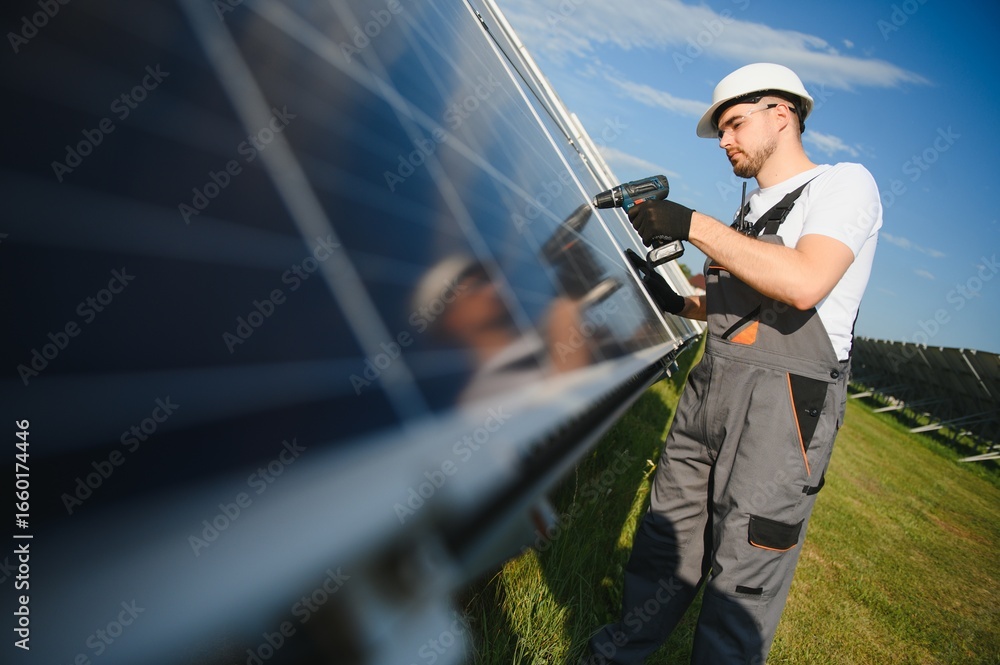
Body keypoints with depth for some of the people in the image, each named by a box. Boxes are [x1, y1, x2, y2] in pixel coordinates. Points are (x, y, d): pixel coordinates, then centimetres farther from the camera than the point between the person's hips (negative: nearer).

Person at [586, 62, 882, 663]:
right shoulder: (754, 211, 21)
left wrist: (693, 224, -18)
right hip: (709, 388, 7)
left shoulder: (845, 183, -1)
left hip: (783, 402, -7)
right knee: (666, 534, 14)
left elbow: (804, 285, -21)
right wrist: (673, 301, 10)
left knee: (744, 573, -1)